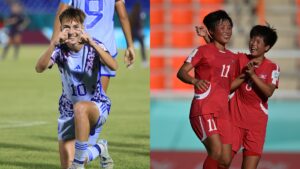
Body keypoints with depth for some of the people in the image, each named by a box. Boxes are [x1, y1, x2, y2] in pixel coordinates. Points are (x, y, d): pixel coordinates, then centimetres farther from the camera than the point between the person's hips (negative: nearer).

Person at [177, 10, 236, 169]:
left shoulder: (231, 57, 18)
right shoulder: (203, 50, 0)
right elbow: (181, 72, -8)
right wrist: (195, 81, -27)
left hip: (222, 112, 7)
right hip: (204, 109, -7)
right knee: (216, 151, -26)